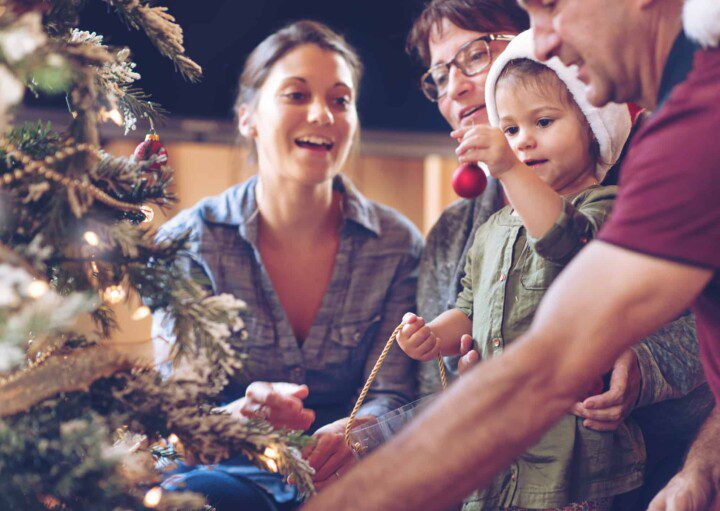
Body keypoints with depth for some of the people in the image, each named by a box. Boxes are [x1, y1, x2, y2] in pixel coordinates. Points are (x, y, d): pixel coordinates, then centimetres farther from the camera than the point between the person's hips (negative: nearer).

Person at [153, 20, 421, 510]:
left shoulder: (398, 244, 1)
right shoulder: (187, 243, -4)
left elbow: (393, 395, -1)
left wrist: (355, 431, -27)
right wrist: (241, 416, -32)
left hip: (344, 472, 2)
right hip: (226, 469, -1)